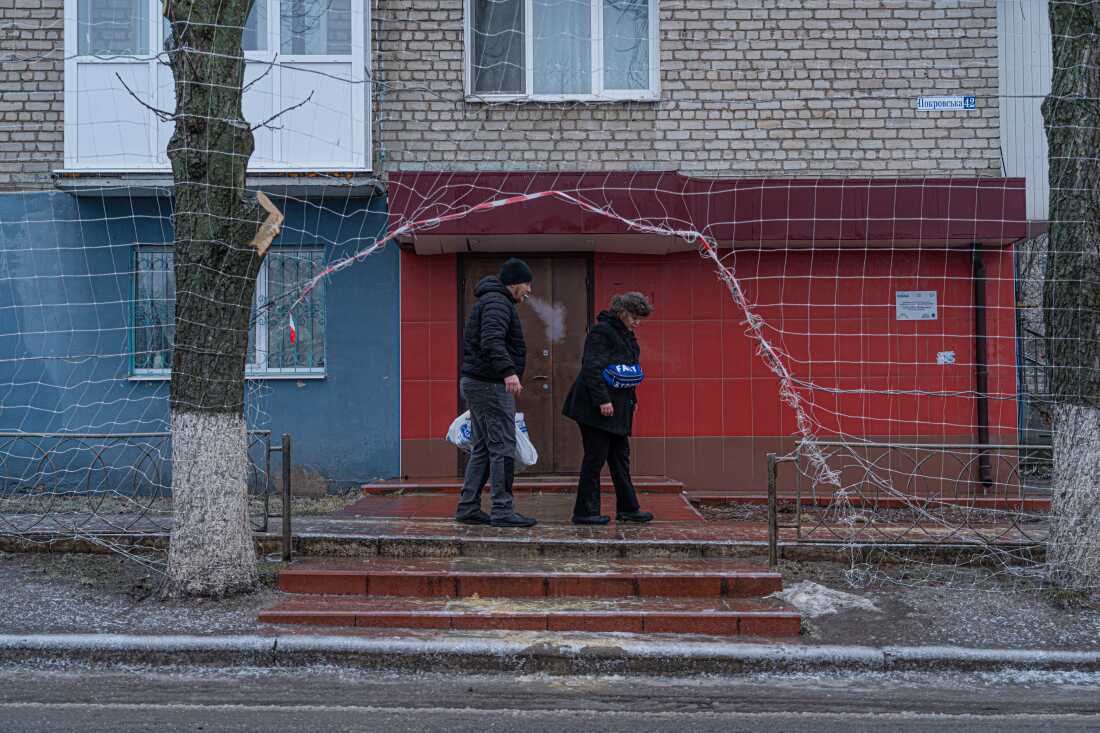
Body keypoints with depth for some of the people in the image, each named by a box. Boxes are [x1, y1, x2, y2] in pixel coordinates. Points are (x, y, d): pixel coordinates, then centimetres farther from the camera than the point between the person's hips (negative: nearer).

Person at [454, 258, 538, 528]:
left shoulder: (491, 301, 22)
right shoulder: (497, 302, -11)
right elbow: (491, 341, -27)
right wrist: (508, 371, -38)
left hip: (476, 384, 11)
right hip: (490, 385, -11)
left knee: (483, 449, 13)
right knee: (503, 447, -7)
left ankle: (468, 508, 15)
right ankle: (503, 511, -4)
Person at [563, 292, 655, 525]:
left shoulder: (627, 335, 18)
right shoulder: (601, 331, -12)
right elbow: (592, 368, -19)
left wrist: (632, 400, 18)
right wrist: (602, 400, -23)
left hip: (619, 407, 10)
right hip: (597, 407, -10)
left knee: (621, 456, 12)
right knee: (595, 457, -5)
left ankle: (628, 508, 19)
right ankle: (585, 512, 2)